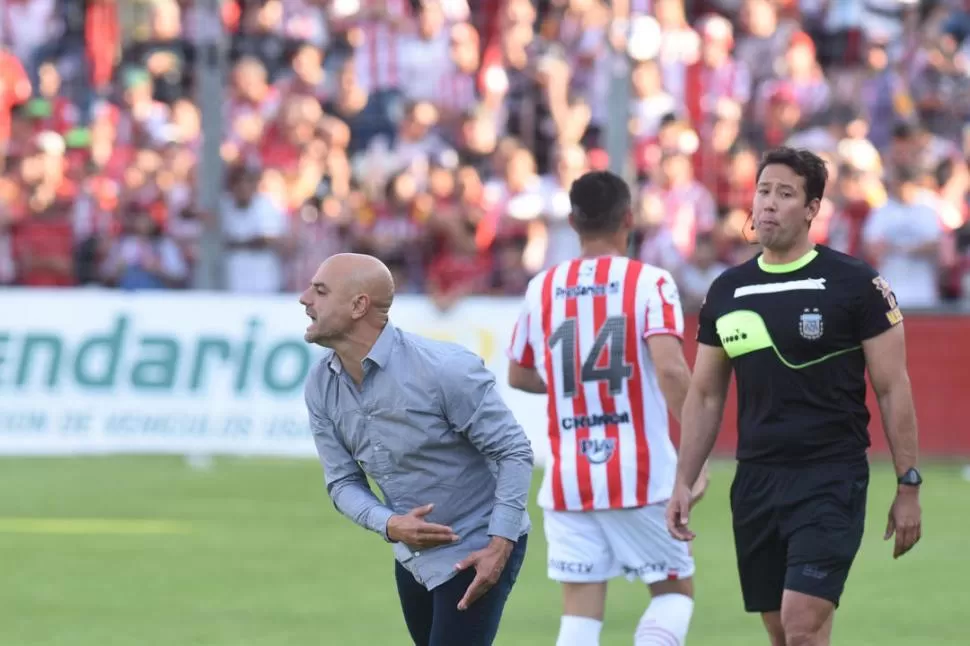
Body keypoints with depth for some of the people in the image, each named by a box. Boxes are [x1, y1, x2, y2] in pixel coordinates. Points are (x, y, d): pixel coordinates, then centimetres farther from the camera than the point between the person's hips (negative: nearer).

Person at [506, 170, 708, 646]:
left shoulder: (543, 288, 6)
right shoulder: (649, 283, -7)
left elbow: (519, 375, 18)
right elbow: (670, 369, -20)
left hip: (568, 480, 3)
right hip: (642, 477, -3)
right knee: (674, 590, 13)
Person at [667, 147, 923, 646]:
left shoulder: (854, 283, -4)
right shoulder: (726, 291, 9)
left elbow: (892, 389, -2)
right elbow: (705, 395, 16)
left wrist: (908, 486, -5)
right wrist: (683, 483, 10)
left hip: (831, 478, -5)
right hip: (756, 482, 5)